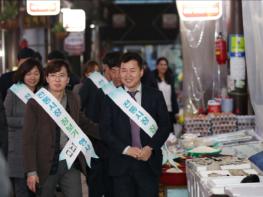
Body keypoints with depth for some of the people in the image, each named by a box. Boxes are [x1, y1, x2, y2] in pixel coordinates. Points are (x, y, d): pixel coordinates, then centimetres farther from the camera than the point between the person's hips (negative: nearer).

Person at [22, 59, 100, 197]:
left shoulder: (72, 99, 7)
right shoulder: (35, 103, -7)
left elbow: (83, 123, 22)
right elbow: (29, 140, -8)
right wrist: (31, 171, -13)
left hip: (71, 164, 4)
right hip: (46, 165, -3)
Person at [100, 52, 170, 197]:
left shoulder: (155, 96, 5)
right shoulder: (111, 97, 4)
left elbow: (165, 126, 5)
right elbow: (105, 130, 1)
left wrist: (150, 147, -10)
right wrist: (126, 149, -11)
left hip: (149, 162, 0)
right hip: (121, 163, 0)